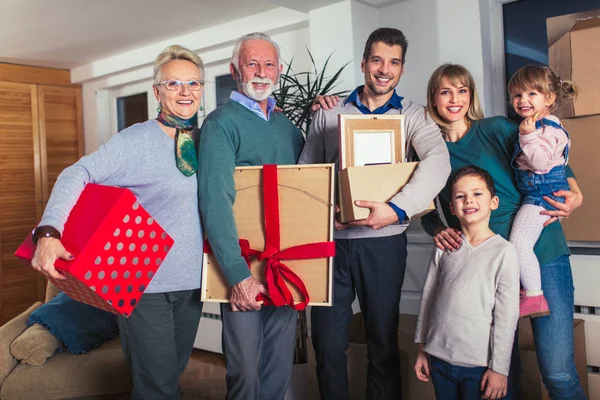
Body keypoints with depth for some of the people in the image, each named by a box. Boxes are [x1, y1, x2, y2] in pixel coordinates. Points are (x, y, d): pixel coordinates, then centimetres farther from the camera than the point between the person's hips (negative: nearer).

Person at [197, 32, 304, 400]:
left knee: (281, 362, 16)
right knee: (246, 366, 5)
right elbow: (215, 201, -20)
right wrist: (238, 274, -26)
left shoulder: (287, 123, 11)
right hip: (243, 263, -5)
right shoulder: (222, 123, -9)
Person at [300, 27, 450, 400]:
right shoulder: (329, 113, 7)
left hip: (383, 242, -1)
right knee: (328, 342, 9)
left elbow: (438, 162, -17)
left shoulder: (413, 115, 1)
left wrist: (397, 209, -31)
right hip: (331, 239, 2)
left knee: (384, 341, 11)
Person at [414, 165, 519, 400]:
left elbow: (507, 315, -7)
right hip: (439, 357, 3)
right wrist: (422, 349, 10)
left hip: (479, 363, -3)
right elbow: (428, 296, 8)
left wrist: (499, 368, -6)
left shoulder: (504, 251, -7)